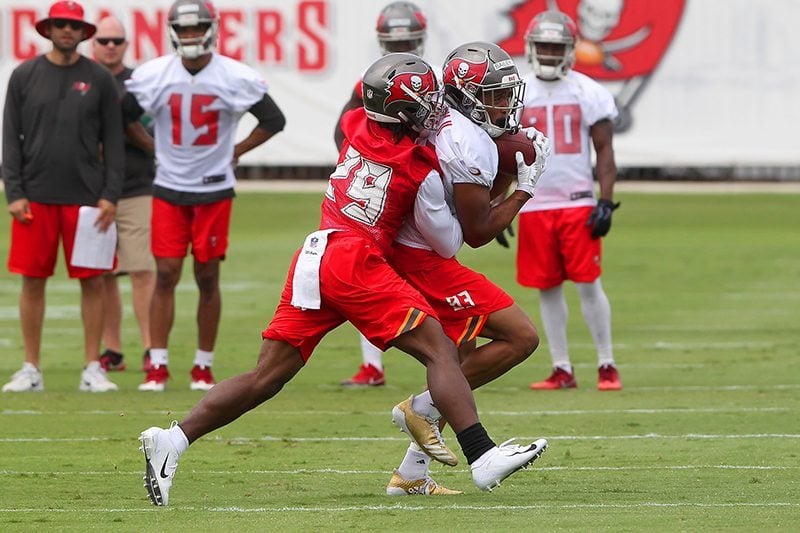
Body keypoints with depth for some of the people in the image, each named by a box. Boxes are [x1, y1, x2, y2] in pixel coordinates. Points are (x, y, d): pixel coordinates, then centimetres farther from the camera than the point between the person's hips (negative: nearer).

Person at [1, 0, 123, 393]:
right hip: (36, 196, 0)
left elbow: (113, 142, 5)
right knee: (32, 280, 2)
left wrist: (110, 195, -4)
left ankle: (93, 368, 6)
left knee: (93, 282, 0)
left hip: (85, 196, 0)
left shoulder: (99, 79, 5)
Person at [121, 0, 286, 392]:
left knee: (207, 279, 4)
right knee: (165, 275, -4)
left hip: (214, 190, -1)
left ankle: (204, 366, 12)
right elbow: (124, 118, 11)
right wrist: (155, 150, 7)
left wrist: (236, 152, 0)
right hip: (169, 189, 1)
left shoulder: (235, 79, -9)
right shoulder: (153, 76, -5)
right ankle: (157, 366, -1)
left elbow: (273, 120, 2)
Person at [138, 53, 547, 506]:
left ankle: (172, 440, 2)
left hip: (311, 261, 7)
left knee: (266, 377, 9)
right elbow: (449, 244, 8)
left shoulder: (357, 129, 10)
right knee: (441, 351, -3)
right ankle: (483, 459, -12)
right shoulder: (421, 171, -3)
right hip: (356, 264, -6)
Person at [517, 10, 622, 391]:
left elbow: (605, 151, 1)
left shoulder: (589, 93, -1)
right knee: (547, 289, 4)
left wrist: (606, 202, -7)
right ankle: (562, 370, 10)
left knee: (588, 284, -5)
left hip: (578, 204, -2)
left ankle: (607, 366, 3)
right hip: (534, 206, 2)